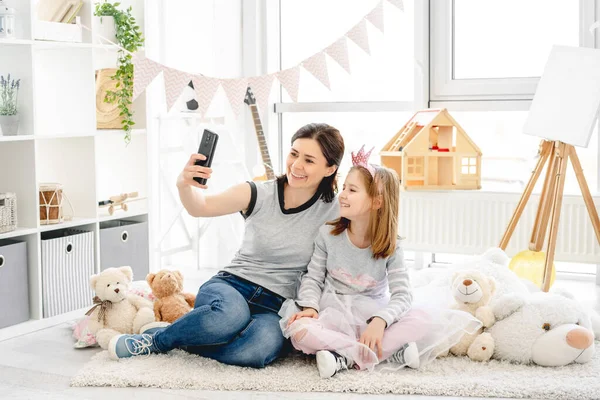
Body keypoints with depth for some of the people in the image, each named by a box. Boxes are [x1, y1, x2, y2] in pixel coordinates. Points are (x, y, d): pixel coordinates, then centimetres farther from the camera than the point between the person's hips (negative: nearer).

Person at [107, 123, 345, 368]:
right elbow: (200, 207, -5)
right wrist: (184, 185, -28)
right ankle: (156, 338, -12)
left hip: (274, 307, 1)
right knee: (232, 312, -40)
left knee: (262, 348, -37)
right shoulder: (260, 195, -2)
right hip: (232, 285, 0)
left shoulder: (331, 210, -2)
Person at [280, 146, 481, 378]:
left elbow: (402, 295, -13)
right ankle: (390, 352, -31)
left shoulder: (390, 247, -6)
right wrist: (310, 306, -20)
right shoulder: (328, 234, -2)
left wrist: (380, 320, -32)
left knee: (425, 322, -27)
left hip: (372, 314, 0)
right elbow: (313, 278, 1)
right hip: (334, 314, 0)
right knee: (299, 328, -34)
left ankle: (346, 357, -29)